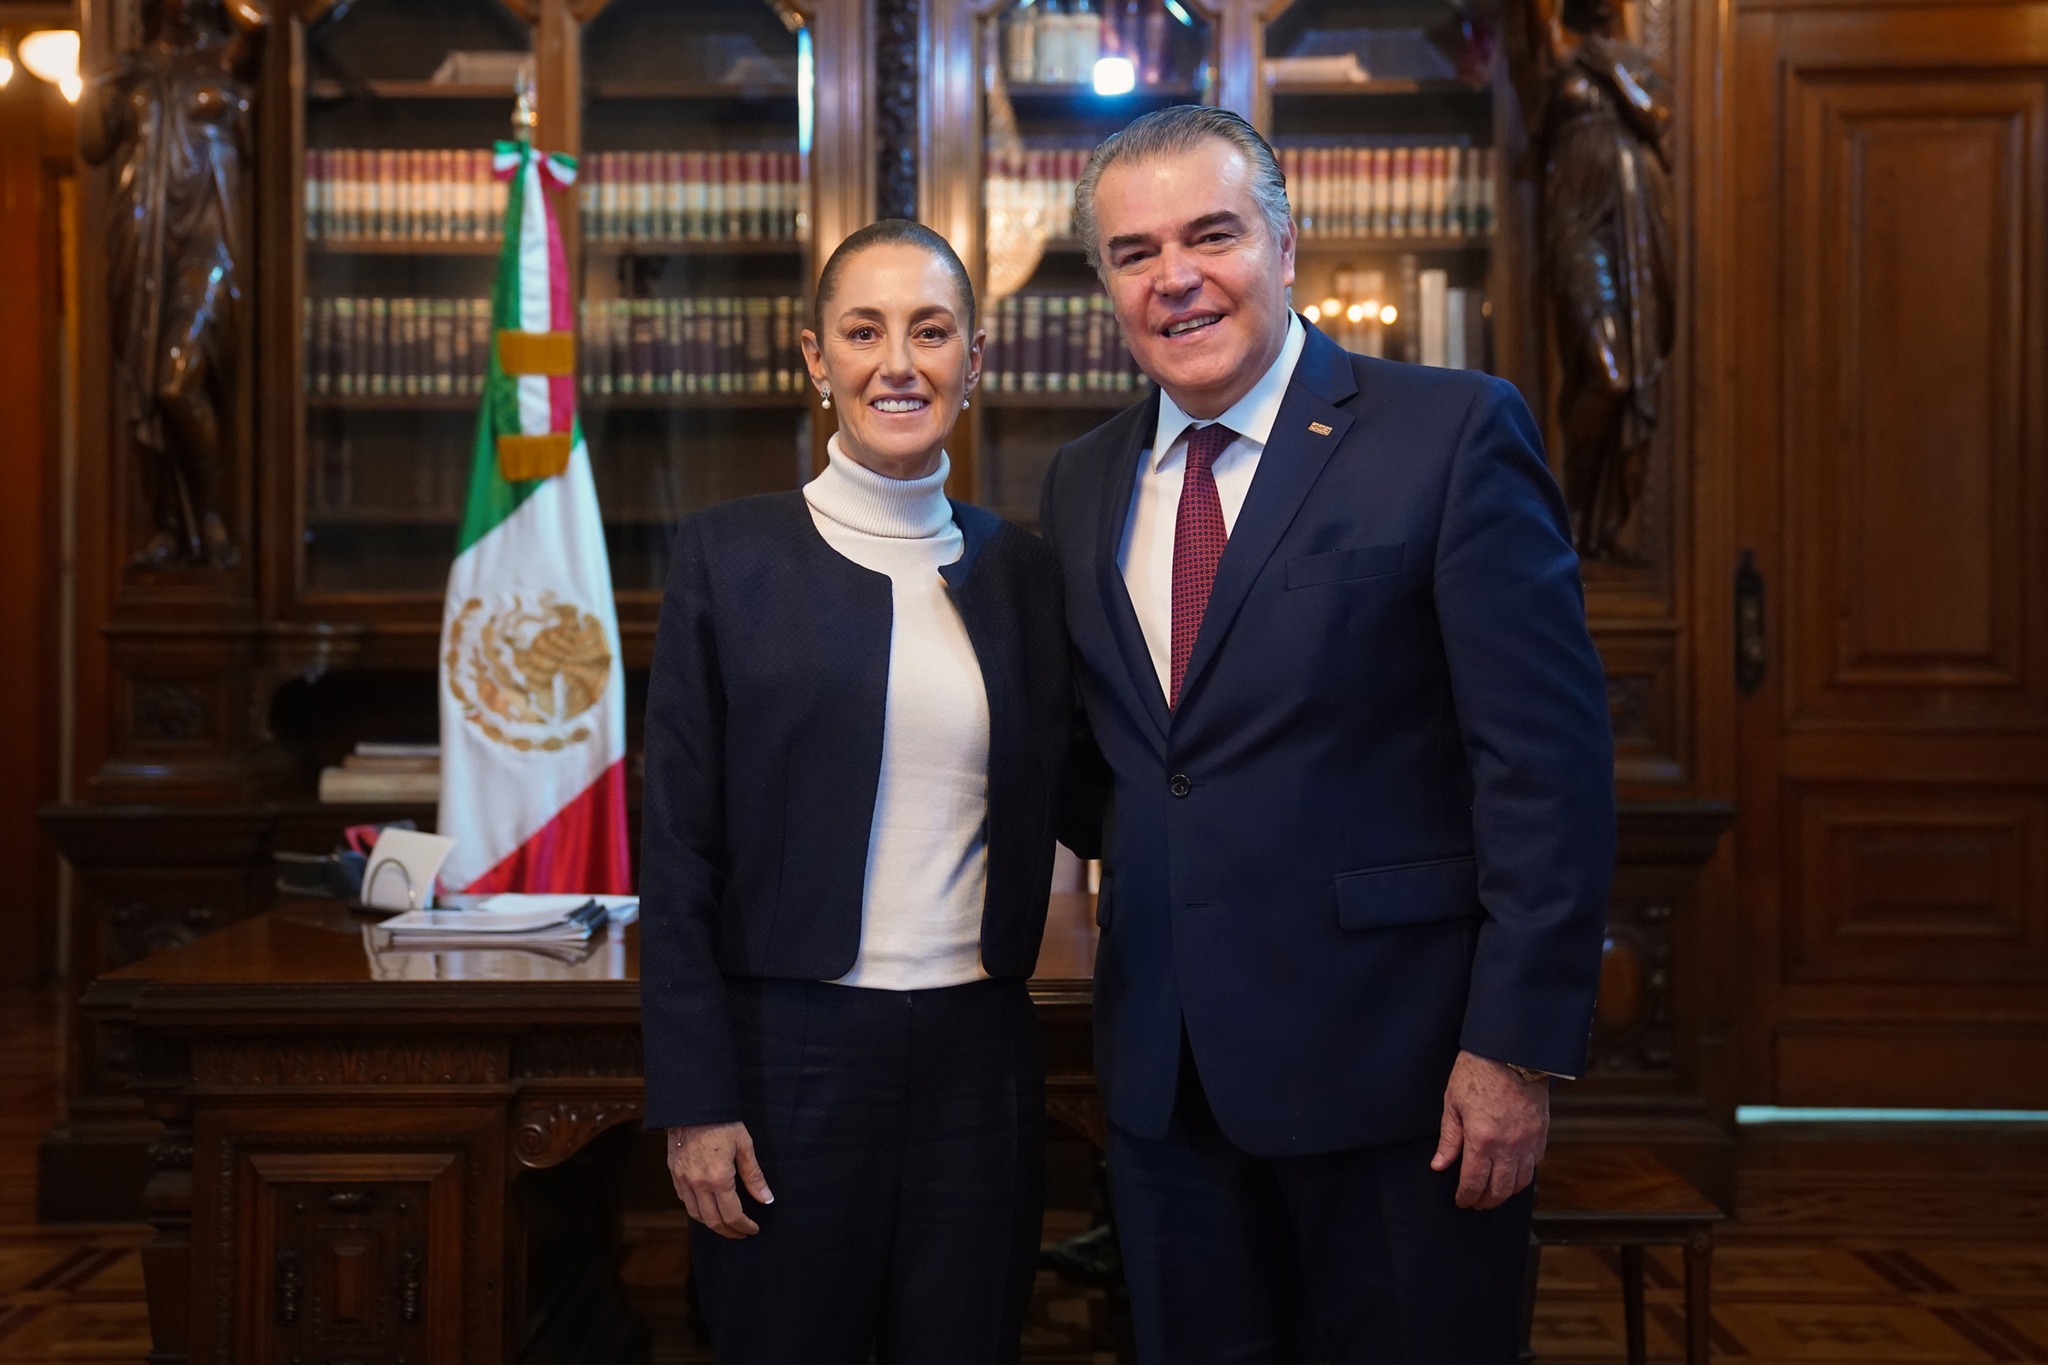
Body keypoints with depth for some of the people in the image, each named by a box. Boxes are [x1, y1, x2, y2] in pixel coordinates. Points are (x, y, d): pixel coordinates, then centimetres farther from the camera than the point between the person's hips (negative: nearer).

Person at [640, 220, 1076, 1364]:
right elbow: (679, 849, -4)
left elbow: (1056, 799, 11)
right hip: (791, 1051, -3)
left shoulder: (1023, 568, 7)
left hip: (981, 1056, 3)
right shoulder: (731, 557, -2)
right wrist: (693, 1100, -7)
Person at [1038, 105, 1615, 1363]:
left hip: (1396, 1063, -5)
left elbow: (1550, 762, -13)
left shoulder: (1453, 434, -8)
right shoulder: (1083, 483, 9)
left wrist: (1517, 1044, -16)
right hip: (1165, 1073, 5)